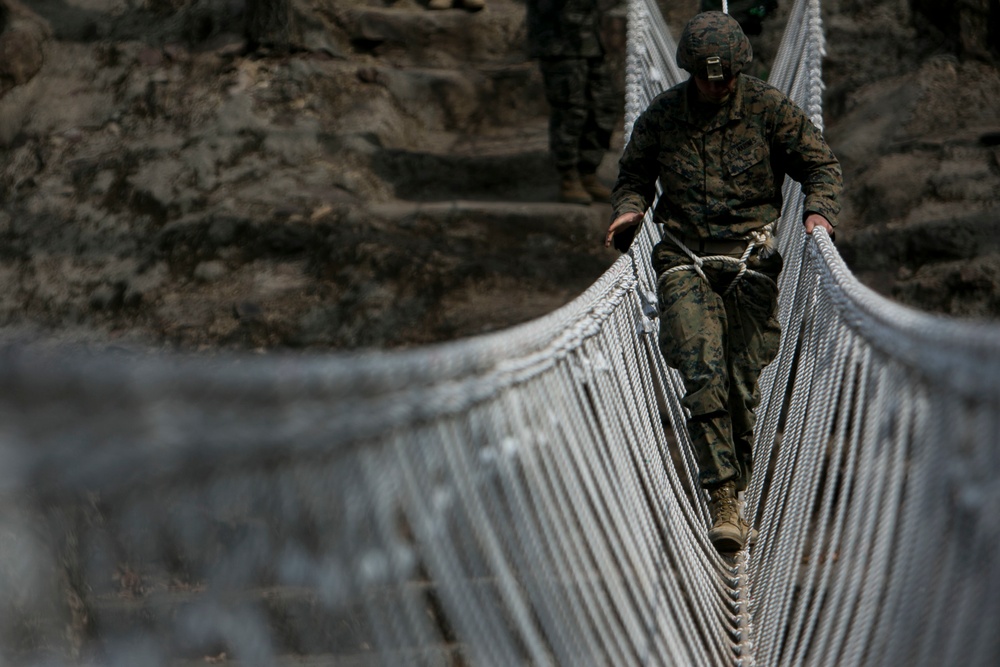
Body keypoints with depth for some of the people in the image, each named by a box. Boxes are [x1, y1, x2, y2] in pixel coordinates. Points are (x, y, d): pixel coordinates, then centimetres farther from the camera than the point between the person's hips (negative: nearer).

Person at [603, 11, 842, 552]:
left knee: (741, 383, 0)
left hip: (750, 260, 0)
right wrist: (629, 209, -2)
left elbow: (822, 165, 7)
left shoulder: (768, 108, 1)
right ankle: (723, 501, -18)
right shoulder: (661, 116, 5)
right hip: (684, 259, 0)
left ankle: (734, 492, 19)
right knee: (704, 376, -16)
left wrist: (818, 209, -12)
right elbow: (634, 174, 18)